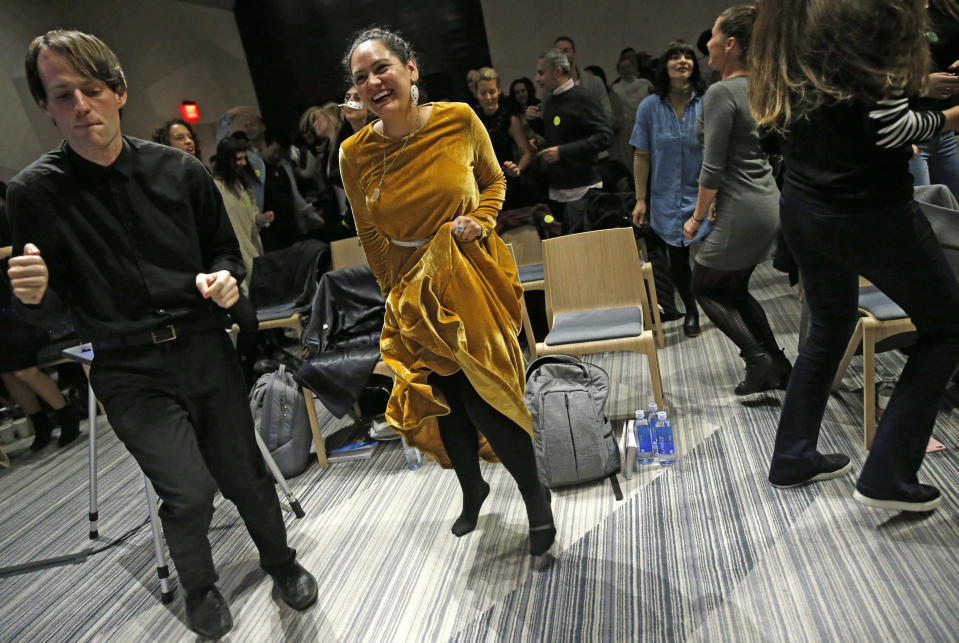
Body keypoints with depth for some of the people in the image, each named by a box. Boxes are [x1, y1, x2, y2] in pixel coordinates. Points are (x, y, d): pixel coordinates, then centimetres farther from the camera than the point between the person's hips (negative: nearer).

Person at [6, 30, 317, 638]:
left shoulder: (180, 171, -1)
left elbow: (225, 250, 12)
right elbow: (50, 304, 2)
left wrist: (224, 279, -10)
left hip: (205, 350, 2)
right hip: (130, 371, -2)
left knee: (245, 475, 11)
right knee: (189, 494, -11)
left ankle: (282, 563, 41)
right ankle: (199, 587, 24)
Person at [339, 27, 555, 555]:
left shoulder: (459, 120, -10)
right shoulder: (355, 154, -8)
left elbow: (494, 179, 8)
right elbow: (370, 234, 5)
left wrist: (482, 220, -10)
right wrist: (395, 293, 8)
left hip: (471, 276, -2)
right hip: (412, 289, 2)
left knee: (480, 395, -7)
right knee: (441, 395, 9)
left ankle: (535, 497, 18)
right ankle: (472, 488, 39)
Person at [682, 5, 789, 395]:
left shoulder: (721, 92, -16)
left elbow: (712, 169, -18)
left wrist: (697, 217, -5)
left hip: (742, 212, -9)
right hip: (769, 203, 9)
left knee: (704, 286, 9)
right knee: (734, 290, 20)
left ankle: (758, 358, 4)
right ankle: (778, 367, 20)